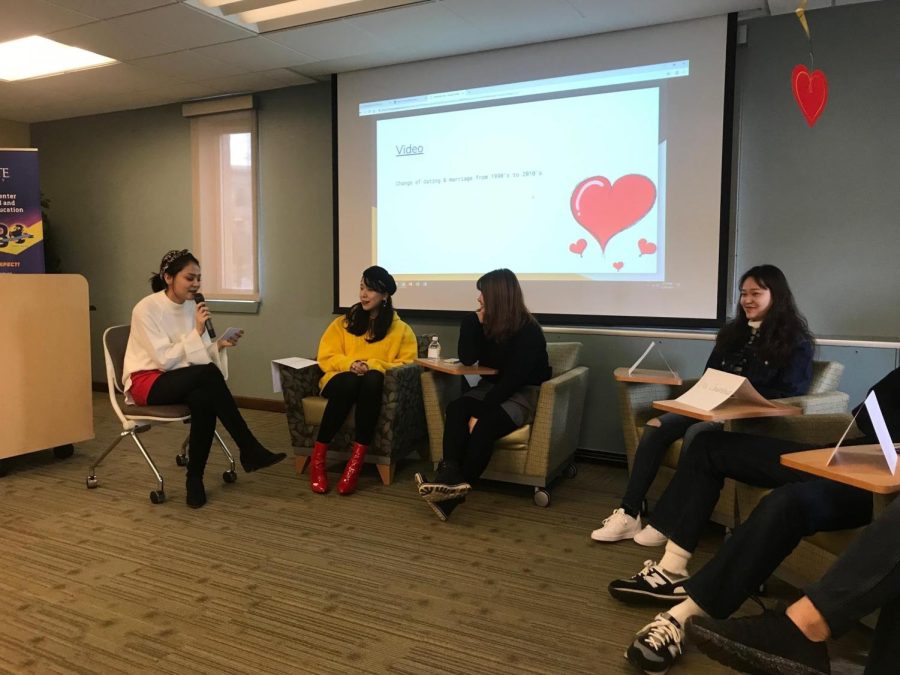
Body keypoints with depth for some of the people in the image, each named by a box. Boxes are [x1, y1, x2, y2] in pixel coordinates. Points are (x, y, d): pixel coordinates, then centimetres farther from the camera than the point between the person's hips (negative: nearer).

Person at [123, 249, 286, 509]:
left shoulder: (192, 306, 4)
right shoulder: (146, 309, -15)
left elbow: (202, 354, 3)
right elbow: (165, 360, -20)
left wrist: (219, 346, -17)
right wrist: (196, 332, -24)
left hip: (179, 381, 5)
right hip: (146, 381, -5)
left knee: (204, 400, -32)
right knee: (208, 373, -33)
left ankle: (195, 478, -15)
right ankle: (250, 450, -26)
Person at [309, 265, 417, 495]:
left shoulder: (401, 329, 11)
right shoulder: (343, 323, 16)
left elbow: (406, 364, 0)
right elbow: (326, 357, 9)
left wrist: (373, 366, -16)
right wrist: (350, 364, -13)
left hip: (374, 385, -1)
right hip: (343, 380, 1)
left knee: (372, 379, -39)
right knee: (350, 381, -38)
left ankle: (356, 460, -41)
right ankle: (318, 457, -31)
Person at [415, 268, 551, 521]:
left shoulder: (529, 331, -14)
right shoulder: (487, 322, 6)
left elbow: (515, 378, -21)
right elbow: (467, 358, -4)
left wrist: (481, 410, -27)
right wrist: (475, 320, -11)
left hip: (523, 394, -6)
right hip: (491, 388, 6)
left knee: (485, 424, -34)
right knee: (456, 408, -26)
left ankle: (452, 494, -36)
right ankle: (451, 476, -46)